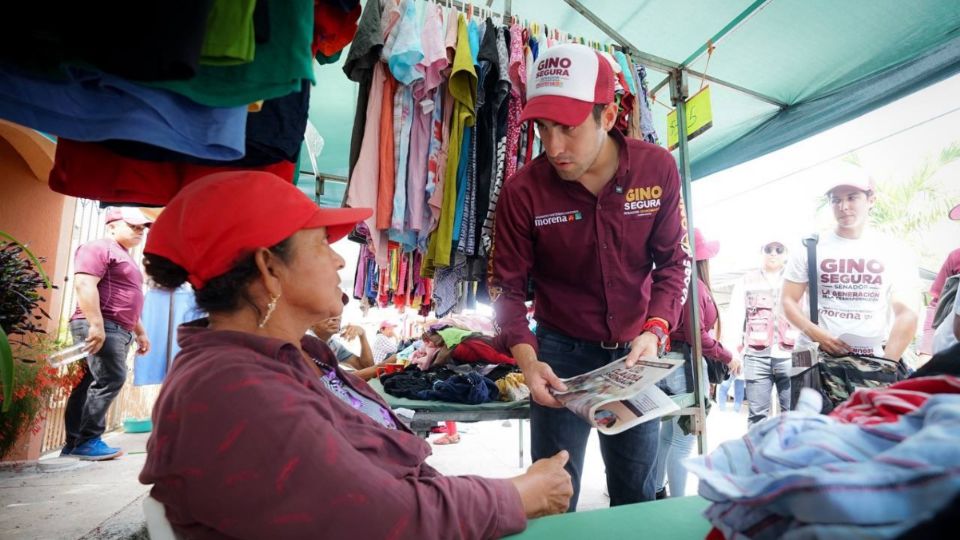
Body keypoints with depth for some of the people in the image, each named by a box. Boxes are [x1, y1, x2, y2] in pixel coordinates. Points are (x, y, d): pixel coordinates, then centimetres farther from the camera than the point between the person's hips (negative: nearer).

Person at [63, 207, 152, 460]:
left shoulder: (126, 258, 27)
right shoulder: (99, 248, -3)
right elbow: (84, 284, -17)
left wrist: (140, 332, 29)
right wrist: (96, 324, -25)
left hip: (118, 331, 10)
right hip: (100, 327, -10)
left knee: (90, 384, 9)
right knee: (110, 380, -13)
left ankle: (74, 443, 13)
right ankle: (87, 441, -6)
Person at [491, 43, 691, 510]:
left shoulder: (658, 169, -11)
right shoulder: (522, 191, -16)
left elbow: (673, 260, -2)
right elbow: (507, 285, -9)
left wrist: (654, 331, -17)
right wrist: (525, 356, -24)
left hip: (635, 349, 2)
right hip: (562, 350, -1)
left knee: (638, 487, 15)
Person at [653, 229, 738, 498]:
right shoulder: (694, 283, -14)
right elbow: (696, 335, -19)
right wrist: (728, 357, -7)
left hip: (670, 363, 8)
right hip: (686, 365, -8)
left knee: (667, 435, 19)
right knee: (683, 440, 1)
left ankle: (657, 493, 31)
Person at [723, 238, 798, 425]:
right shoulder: (746, 281, 11)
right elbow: (734, 318, 5)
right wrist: (732, 353, -4)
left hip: (789, 355, 0)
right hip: (756, 356, 0)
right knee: (757, 413, 4)